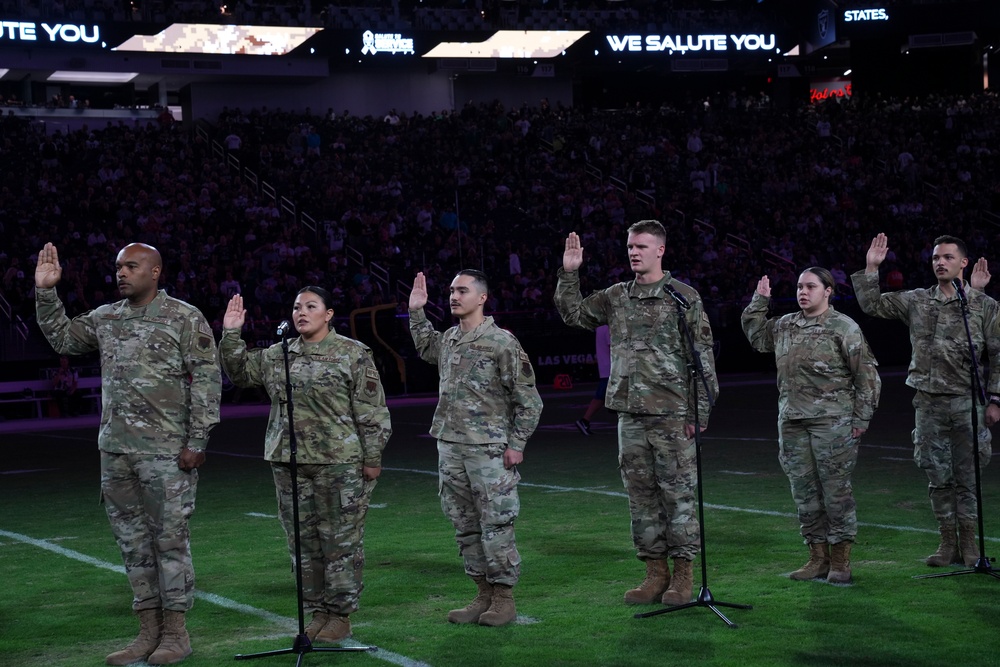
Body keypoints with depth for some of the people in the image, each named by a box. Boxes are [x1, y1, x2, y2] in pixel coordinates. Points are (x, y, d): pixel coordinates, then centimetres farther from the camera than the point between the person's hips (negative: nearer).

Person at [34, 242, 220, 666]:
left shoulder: (185, 318, -5)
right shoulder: (106, 318, 12)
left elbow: (207, 380, -8)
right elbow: (62, 338, 23)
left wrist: (197, 441, -14)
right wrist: (45, 293, 11)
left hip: (167, 451, -6)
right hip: (115, 449, 6)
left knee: (169, 538, -1)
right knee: (132, 540, 9)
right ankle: (148, 633, 17)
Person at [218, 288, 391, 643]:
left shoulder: (353, 354, -3)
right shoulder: (277, 355, 12)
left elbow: (372, 410, -4)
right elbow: (240, 370, 21)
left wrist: (372, 458, -7)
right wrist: (231, 334, 8)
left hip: (339, 464, -5)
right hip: (289, 463, 5)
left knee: (341, 540, -1)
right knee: (302, 541, 9)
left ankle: (341, 614, 8)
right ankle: (317, 612, 18)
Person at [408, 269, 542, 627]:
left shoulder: (501, 342, -9)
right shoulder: (447, 341, 11)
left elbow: (528, 398, -7)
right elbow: (425, 347, 37)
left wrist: (516, 444, -10)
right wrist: (416, 312, 26)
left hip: (488, 449, -7)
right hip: (450, 447, 7)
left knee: (495, 525, -3)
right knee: (465, 526, 10)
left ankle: (504, 598, 6)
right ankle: (484, 595, 19)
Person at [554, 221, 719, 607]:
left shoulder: (683, 297, -4)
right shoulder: (616, 297, 11)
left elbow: (702, 358, -6)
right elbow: (573, 314, 21)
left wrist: (699, 412, -10)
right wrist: (569, 273, 8)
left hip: (672, 415, -5)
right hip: (630, 415, 6)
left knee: (678, 493, 0)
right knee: (641, 495, 9)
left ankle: (683, 575, 8)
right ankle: (655, 573, 17)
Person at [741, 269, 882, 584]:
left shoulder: (843, 327, -4)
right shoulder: (785, 325, 14)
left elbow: (867, 374, -4)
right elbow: (755, 334, 31)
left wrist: (861, 417, -7)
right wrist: (759, 301, 20)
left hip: (832, 422, -6)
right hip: (792, 421, 6)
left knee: (836, 489, -3)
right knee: (804, 491, 7)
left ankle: (840, 560, 4)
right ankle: (818, 557, 16)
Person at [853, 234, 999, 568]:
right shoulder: (916, 301, 8)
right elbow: (872, 305, 11)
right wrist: (871, 268, 1)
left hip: (967, 402, -2)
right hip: (928, 402, 2)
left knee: (967, 475, 2)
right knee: (937, 475, 6)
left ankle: (969, 542, 12)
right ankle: (948, 543, 15)